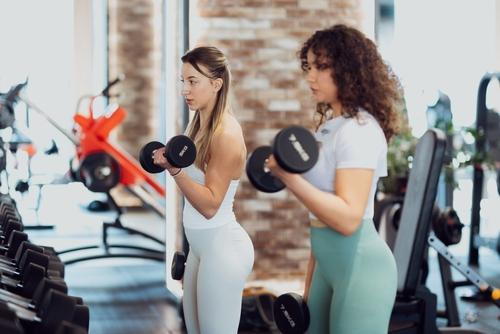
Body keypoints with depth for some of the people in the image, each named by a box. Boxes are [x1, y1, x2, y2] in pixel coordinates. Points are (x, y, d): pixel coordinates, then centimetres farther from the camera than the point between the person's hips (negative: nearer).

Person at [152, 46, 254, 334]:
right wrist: (170, 162, 8)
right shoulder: (200, 125, 8)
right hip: (202, 246, 10)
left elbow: (210, 205, -24)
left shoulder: (226, 133, -19)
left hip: (222, 248, -10)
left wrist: (175, 170, -33)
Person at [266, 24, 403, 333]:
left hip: (359, 265, -9)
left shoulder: (359, 130, -16)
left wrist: (290, 179, -35)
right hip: (329, 263, 9)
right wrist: (309, 284, 16)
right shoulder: (330, 124, 12)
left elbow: (348, 218, -25)